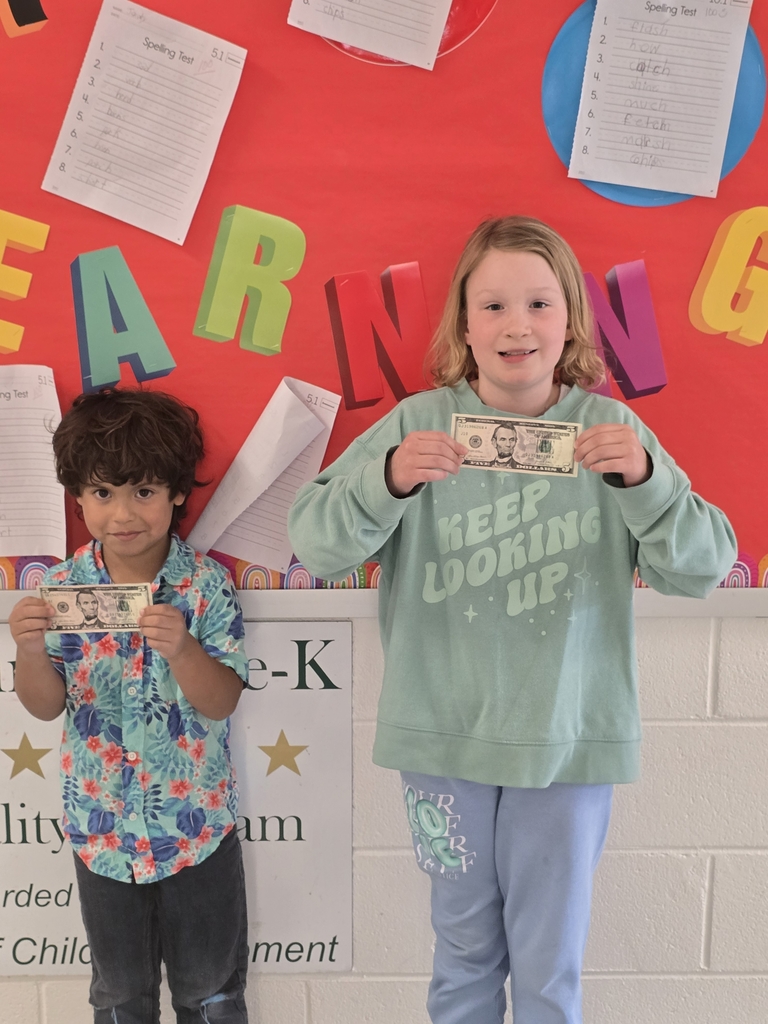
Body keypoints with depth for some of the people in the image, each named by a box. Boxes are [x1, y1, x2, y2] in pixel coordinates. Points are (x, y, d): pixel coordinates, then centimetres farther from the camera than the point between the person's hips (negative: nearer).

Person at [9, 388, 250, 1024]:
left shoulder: (205, 583, -16)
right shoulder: (63, 586, -9)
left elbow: (221, 702, -17)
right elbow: (46, 707, -5)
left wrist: (180, 648, -35)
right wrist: (32, 652, -25)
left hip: (196, 824, -2)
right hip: (102, 827, 2)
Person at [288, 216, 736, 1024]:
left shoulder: (609, 428, -5)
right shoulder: (419, 422, -7)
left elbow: (702, 567, -9)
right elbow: (315, 544, -11)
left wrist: (643, 478, -27)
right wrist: (391, 480, -30)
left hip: (570, 740, 0)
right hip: (446, 736, 0)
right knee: (464, 951, 21)